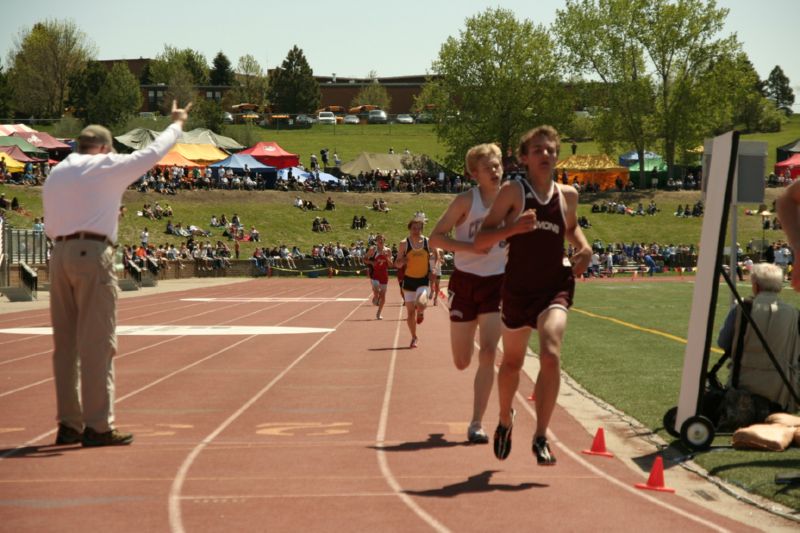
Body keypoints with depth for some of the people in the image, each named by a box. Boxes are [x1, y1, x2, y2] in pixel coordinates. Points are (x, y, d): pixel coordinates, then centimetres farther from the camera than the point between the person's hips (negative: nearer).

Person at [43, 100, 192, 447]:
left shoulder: (54, 175, 19)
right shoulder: (106, 166, 1)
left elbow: (51, 226, 18)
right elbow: (152, 153, 10)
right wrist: (178, 123, 24)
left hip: (59, 255, 7)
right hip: (92, 254, -7)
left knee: (66, 342, 10)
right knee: (97, 344, -6)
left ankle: (68, 424, 14)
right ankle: (97, 427, -6)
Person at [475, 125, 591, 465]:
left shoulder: (567, 195, 6)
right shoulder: (513, 192, -6)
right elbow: (480, 240, -10)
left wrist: (584, 247, 7)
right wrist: (513, 227, -27)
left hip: (555, 287, 1)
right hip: (518, 288, -1)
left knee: (551, 355, -22)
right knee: (512, 362, 15)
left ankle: (541, 437, -14)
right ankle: (505, 420, 44)